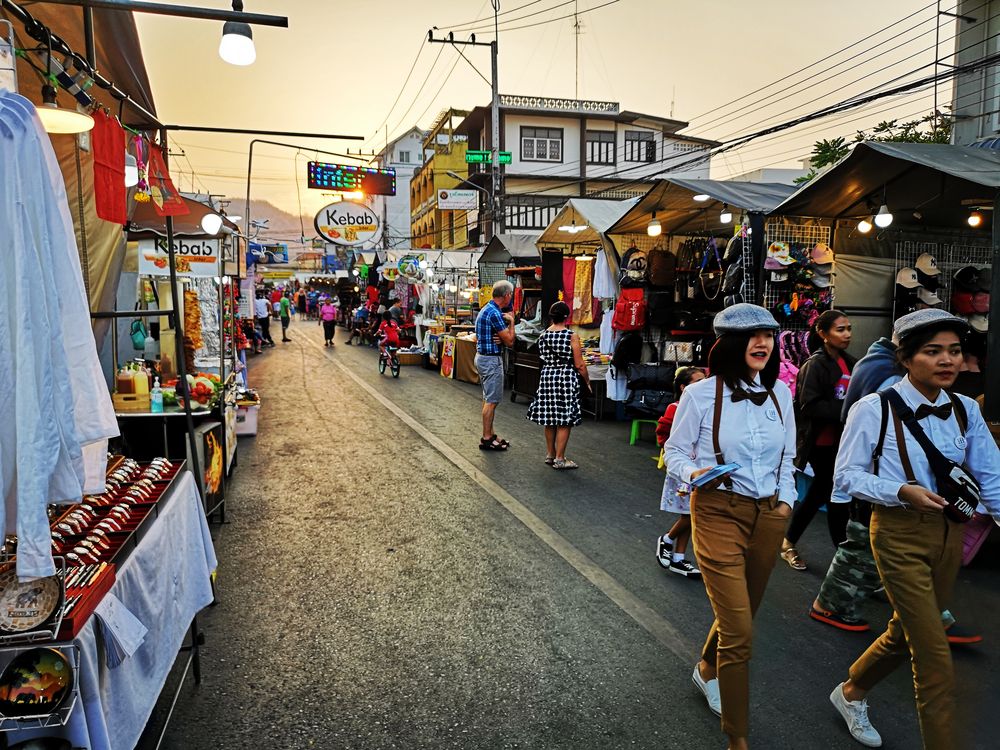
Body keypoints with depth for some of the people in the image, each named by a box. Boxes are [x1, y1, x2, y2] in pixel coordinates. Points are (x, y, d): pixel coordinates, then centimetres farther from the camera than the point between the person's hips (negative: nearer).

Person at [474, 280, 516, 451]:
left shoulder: (486, 309, 11)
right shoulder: (494, 313, -21)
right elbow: (510, 341, -18)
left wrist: (500, 338, -5)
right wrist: (511, 321, -3)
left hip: (483, 357, 11)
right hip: (491, 359, -11)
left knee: (488, 399, 16)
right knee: (491, 401, -4)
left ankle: (489, 434, 24)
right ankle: (486, 439, 3)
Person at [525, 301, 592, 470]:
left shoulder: (543, 335, 1)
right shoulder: (571, 336, -13)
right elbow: (579, 365, -11)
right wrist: (587, 381, 2)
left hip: (547, 377, 6)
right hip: (566, 378, -5)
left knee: (549, 418, 15)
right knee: (564, 421, 2)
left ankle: (550, 454, 26)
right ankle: (559, 459, 7)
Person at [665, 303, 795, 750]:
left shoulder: (780, 393, 2)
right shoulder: (701, 394, -12)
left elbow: (787, 456, 16)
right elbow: (675, 451, -3)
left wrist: (786, 499, 5)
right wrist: (694, 474, -22)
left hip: (769, 517, 5)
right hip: (719, 514, -5)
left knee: (738, 615, 20)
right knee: (739, 632, -6)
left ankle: (707, 670, 52)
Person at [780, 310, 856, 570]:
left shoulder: (850, 363, 8)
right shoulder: (815, 365, -14)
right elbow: (810, 407, -21)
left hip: (839, 440, 8)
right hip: (821, 443, -8)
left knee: (820, 492, 15)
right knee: (837, 496, -1)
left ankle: (788, 543, 29)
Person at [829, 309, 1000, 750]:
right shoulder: (875, 409, -15)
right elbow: (846, 475, -10)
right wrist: (902, 491, -24)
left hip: (949, 532, 6)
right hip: (900, 533, -6)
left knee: (906, 632, 21)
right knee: (934, 652, -3)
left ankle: (851, 693, 45)